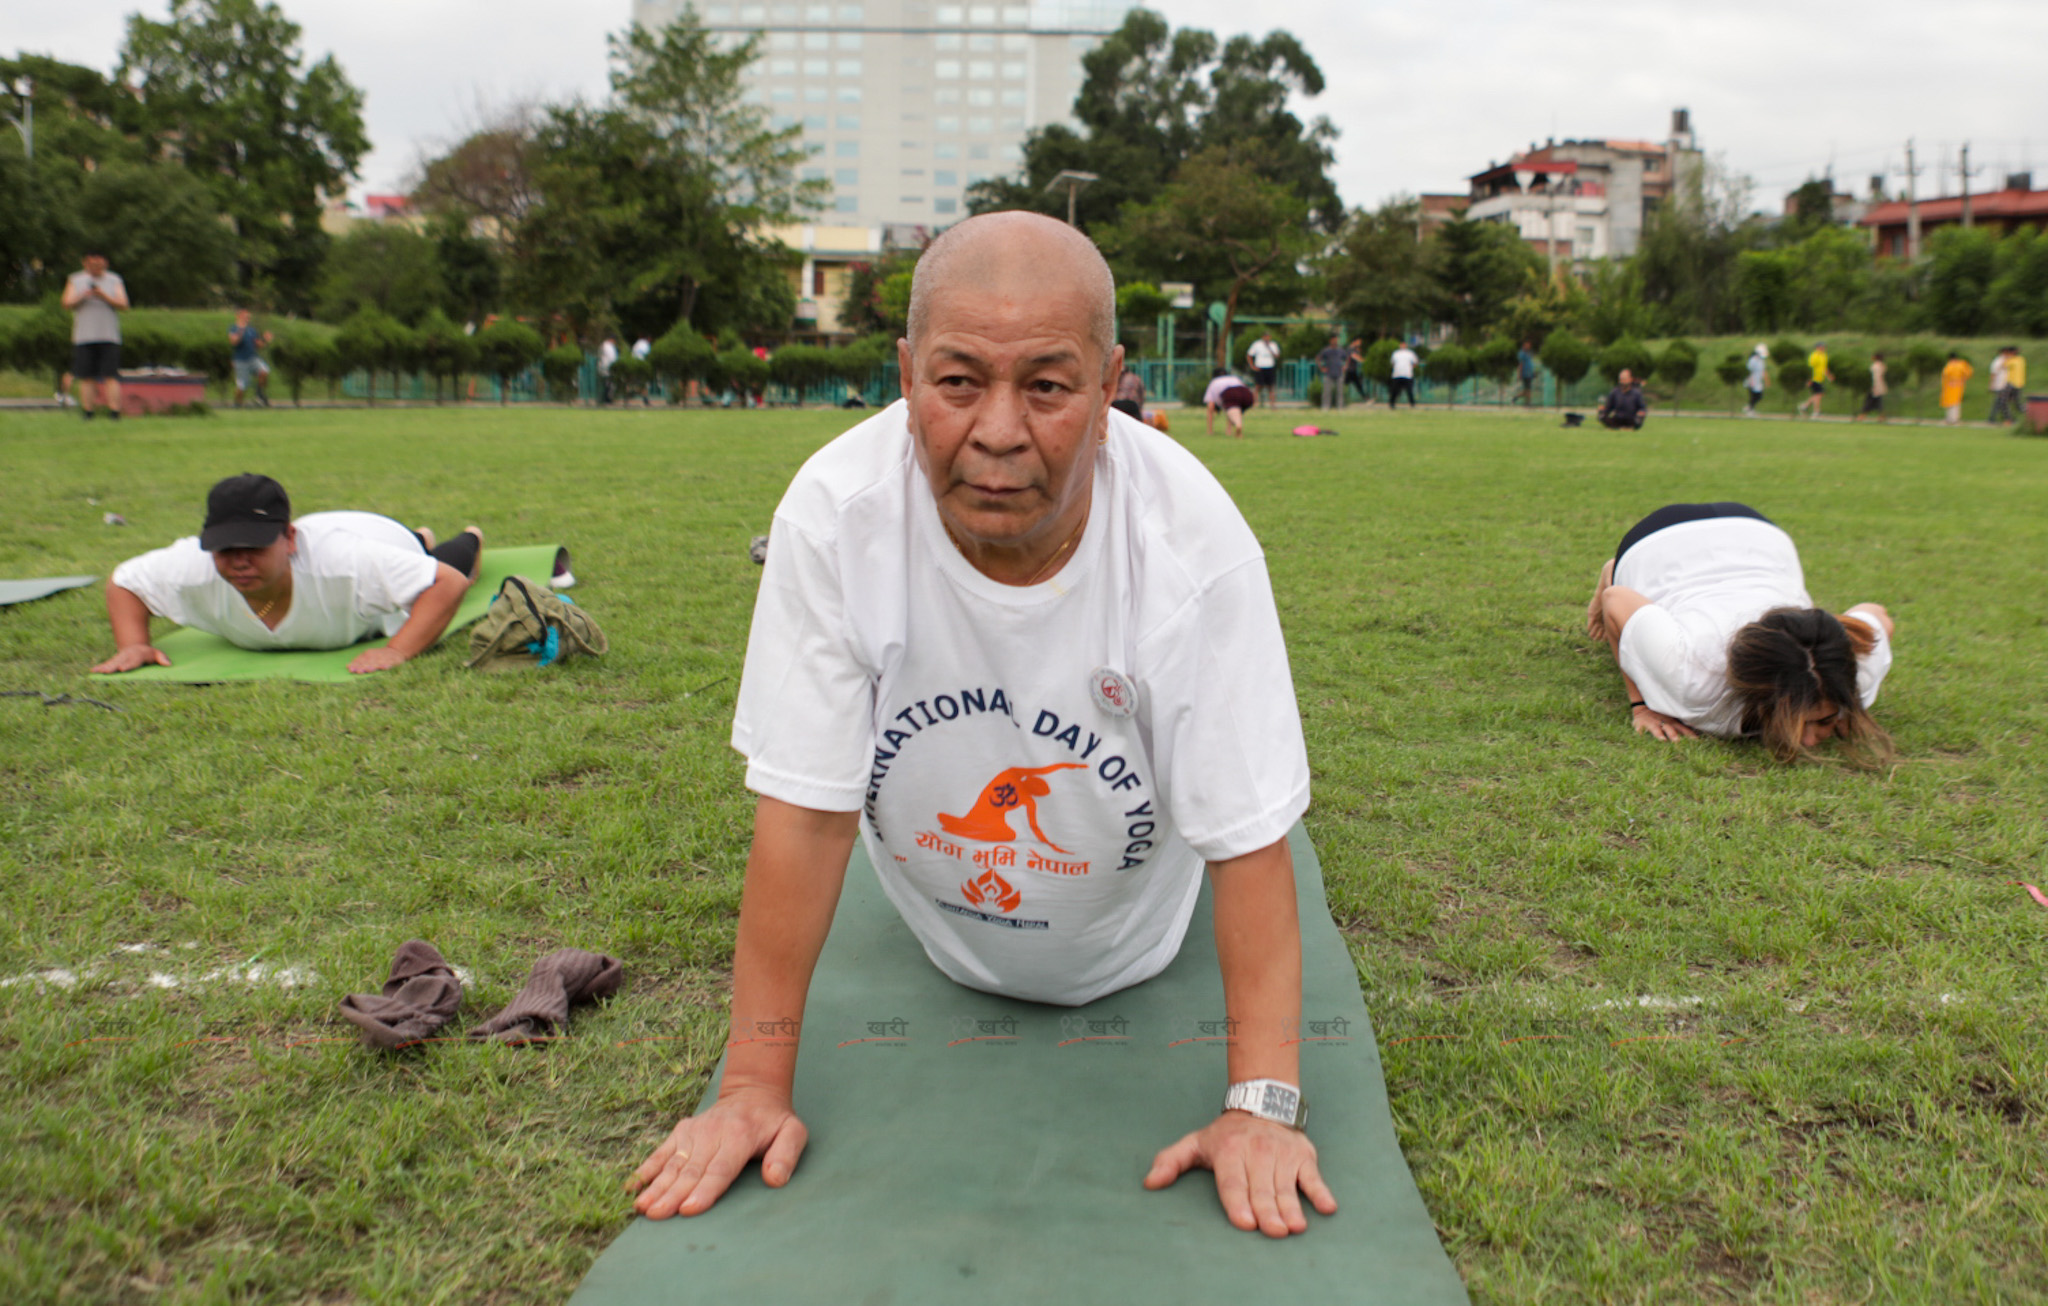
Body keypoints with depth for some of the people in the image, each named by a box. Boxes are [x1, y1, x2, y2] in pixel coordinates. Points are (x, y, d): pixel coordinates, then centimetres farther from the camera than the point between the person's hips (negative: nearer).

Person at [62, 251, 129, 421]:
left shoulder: (114, 280, 11)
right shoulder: (76, 280, 12)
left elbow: (123, 306, 1)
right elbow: (67, 303, 2)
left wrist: (104, 297, -16)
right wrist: (84, 295, -17)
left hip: (109, 337, -1)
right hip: (84, 336, 1)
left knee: (111, 376, -10)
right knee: (86, 377, -2)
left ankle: (115, 412, -12)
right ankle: (87, 413, 1)